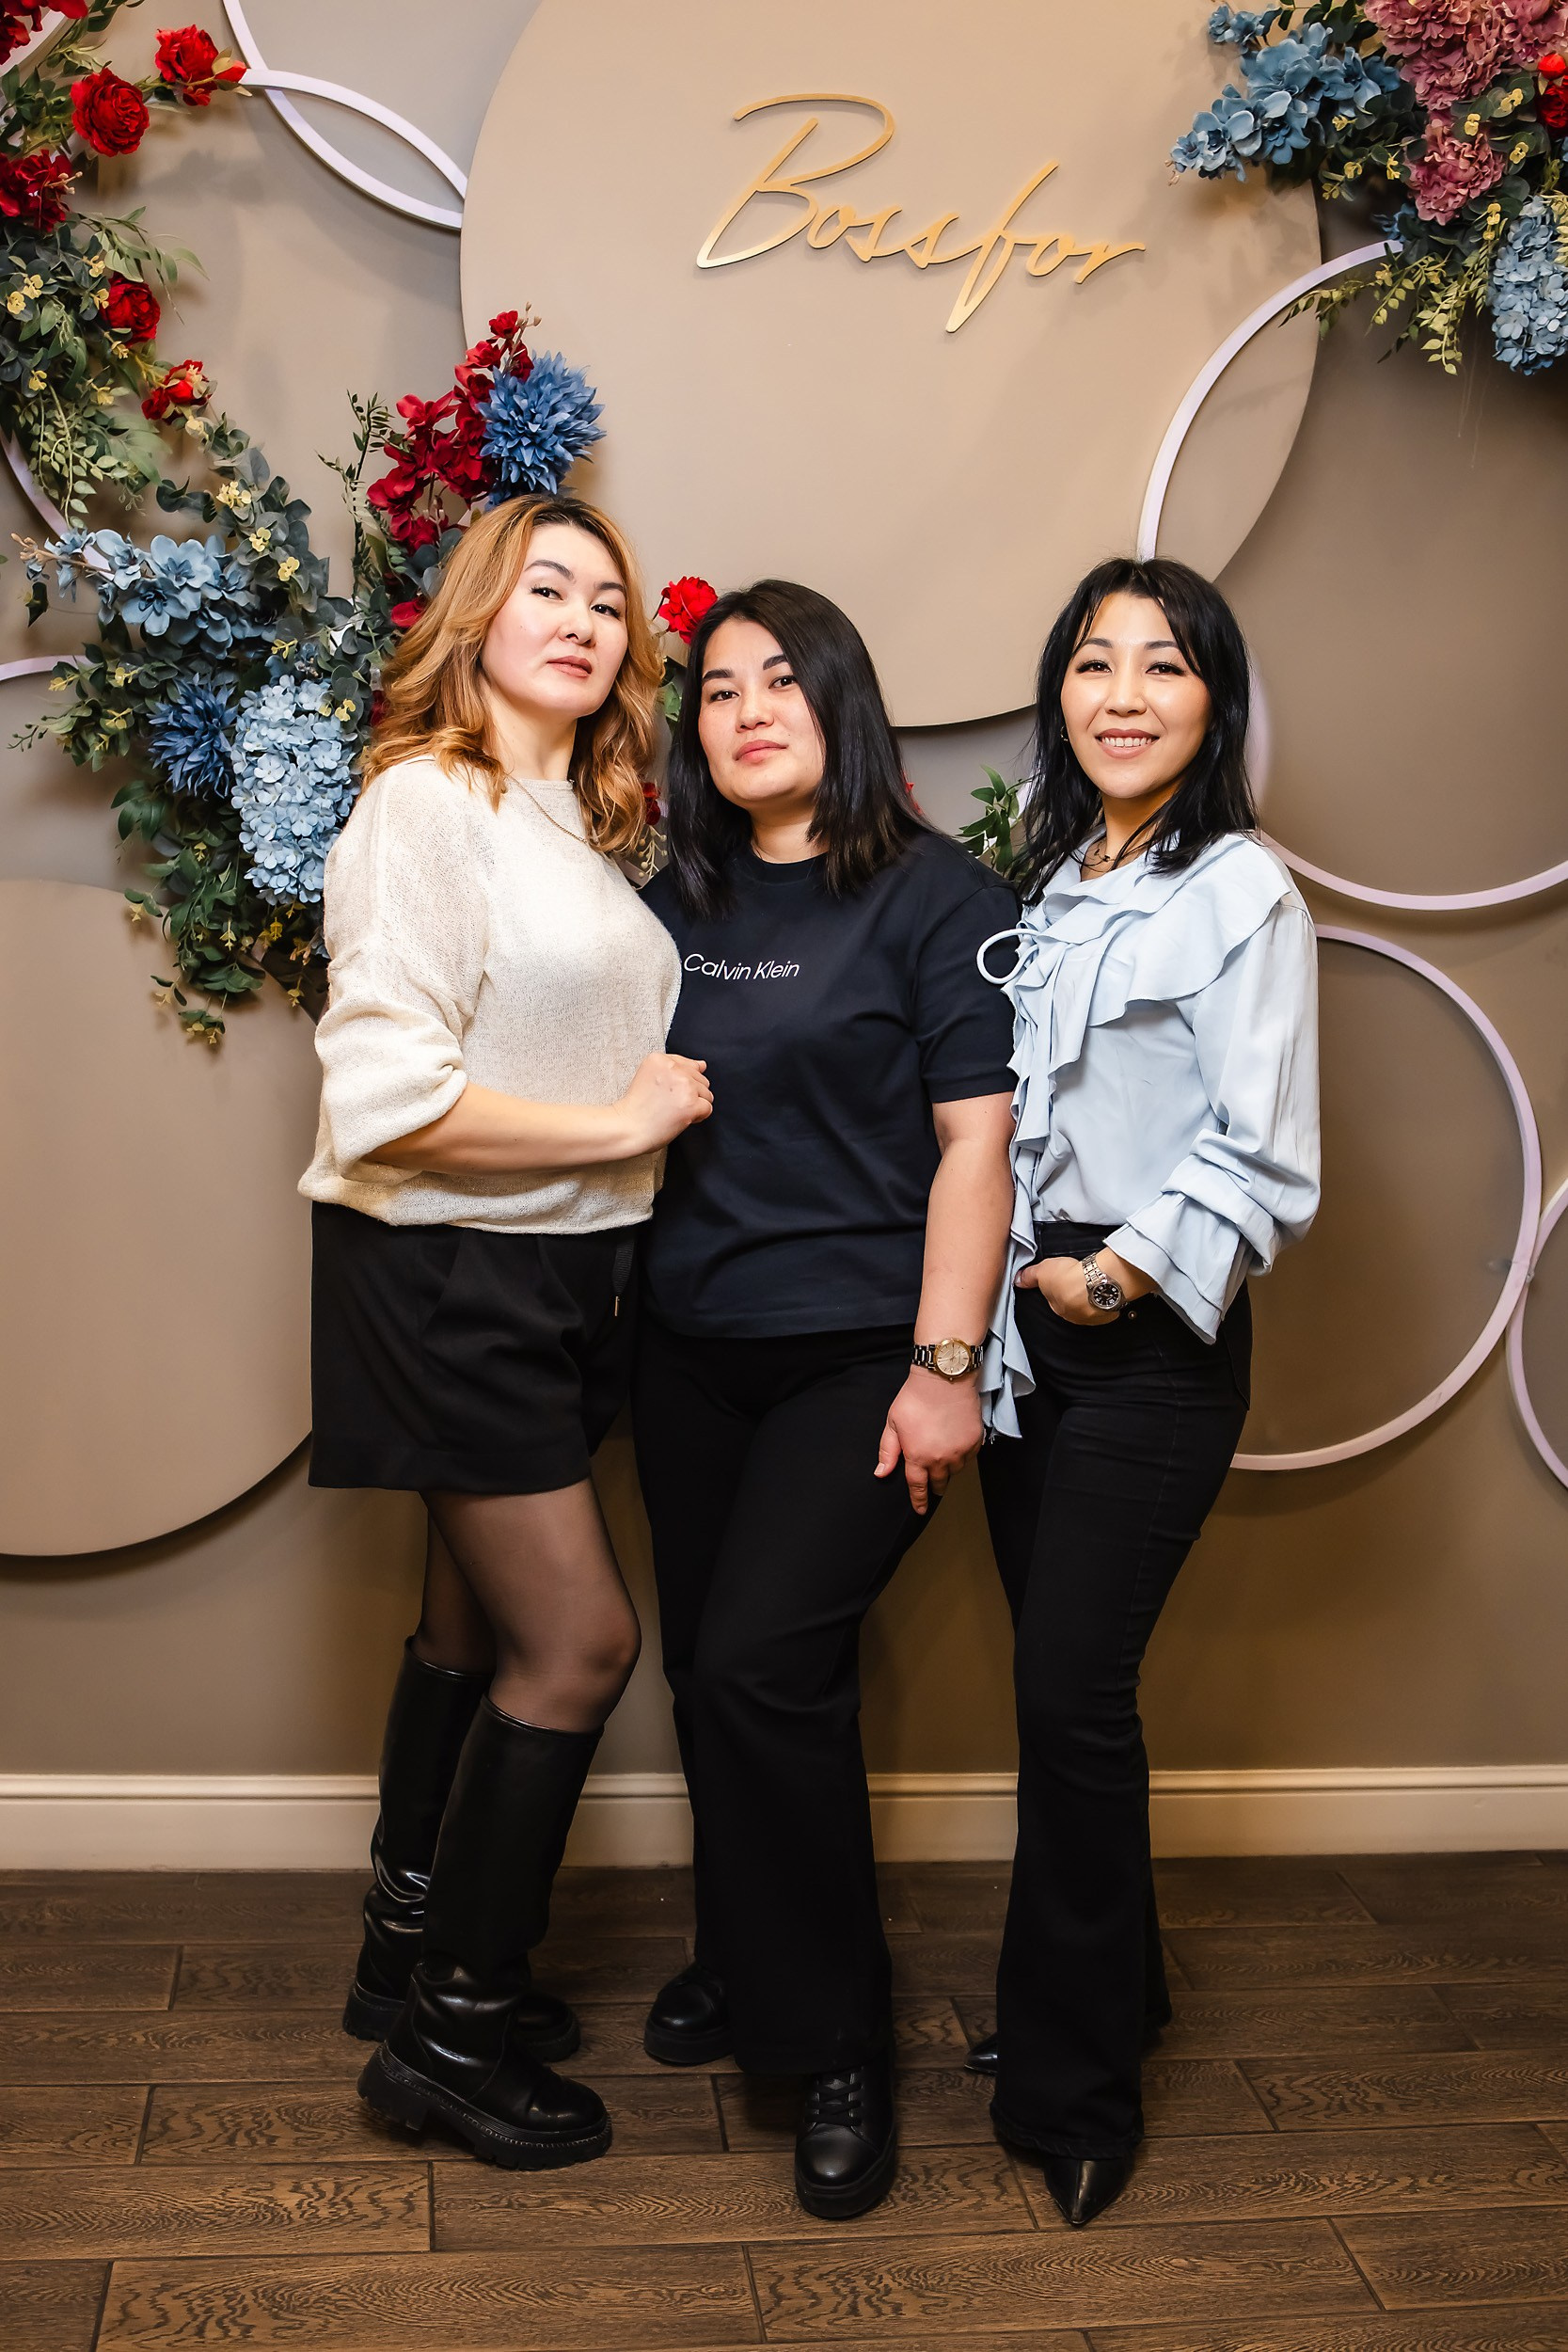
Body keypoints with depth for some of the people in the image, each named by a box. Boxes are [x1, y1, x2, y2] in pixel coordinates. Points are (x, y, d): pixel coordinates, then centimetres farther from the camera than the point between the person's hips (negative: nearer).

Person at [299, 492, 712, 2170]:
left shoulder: (580, 827, 11)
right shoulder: (425, 801, -15)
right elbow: (388, 1096, -23)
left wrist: (670, 1090, 1)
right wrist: (624, 1118, -17)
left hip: (558, 1277, 8)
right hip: (445, 1279, -8)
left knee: (481, 1624, 17)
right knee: (581, 1638, -4)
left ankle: (410, 1954, 34)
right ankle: (449, 2029, 12)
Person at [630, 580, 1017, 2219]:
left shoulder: (937, 898, -6)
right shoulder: (672, 904, 11)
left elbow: (976, 1143, -11)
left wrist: (943, 1366, -15)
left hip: (857, 1356, -5)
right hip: (691, 1356, 6)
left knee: (762, 1664, -15)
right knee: (708, 1671, 12)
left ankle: (834, 2040, 4)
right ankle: (740, 1963, 34)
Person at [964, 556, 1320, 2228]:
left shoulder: (1239, 894, -8)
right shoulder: (1043, 885, 13)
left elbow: (1263, 1160, -13)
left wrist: (1115, 1274, -15)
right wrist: (984, 1307, 8)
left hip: (1151, 1341, -6)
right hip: (1025, 1327, 6)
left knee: (1071, 1687, -7)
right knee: (1055, 1679, 11)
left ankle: (1073, 2090, 8)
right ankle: (1111, 1990, 31)